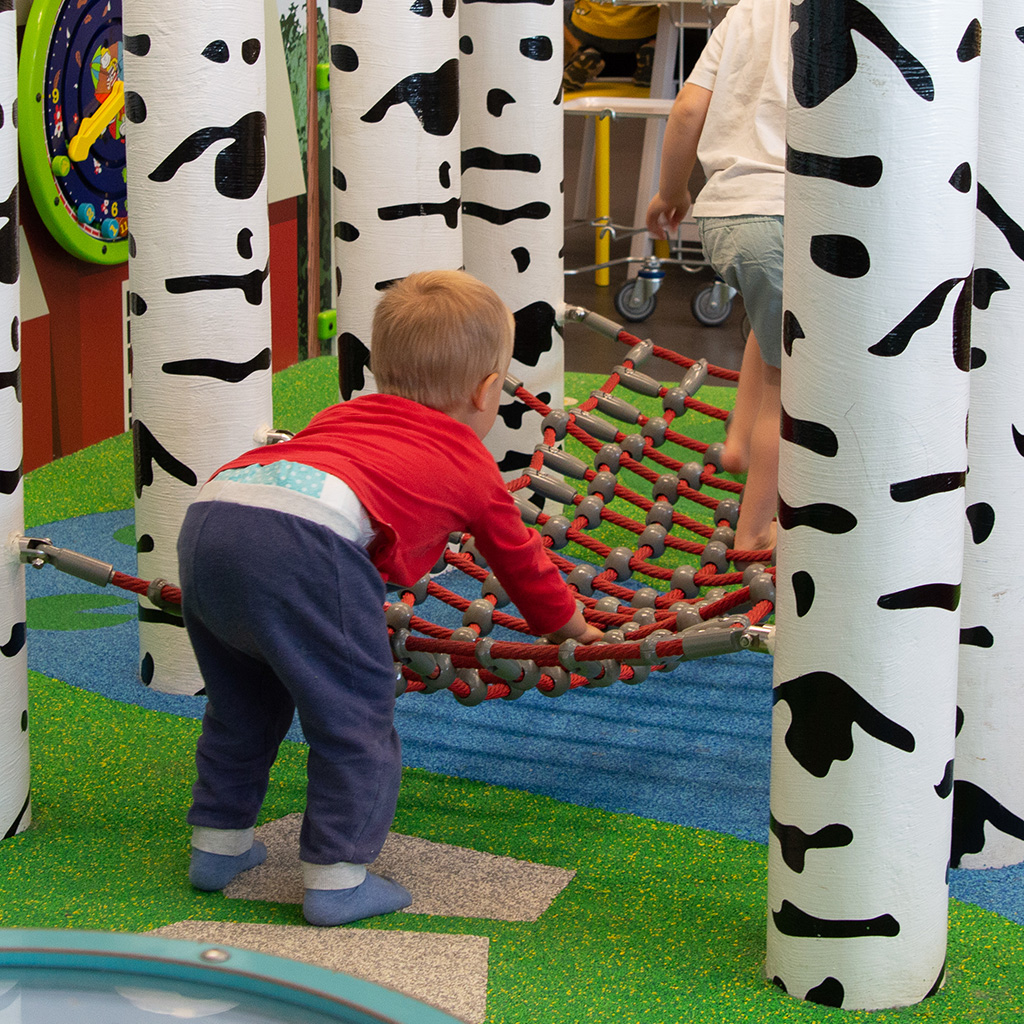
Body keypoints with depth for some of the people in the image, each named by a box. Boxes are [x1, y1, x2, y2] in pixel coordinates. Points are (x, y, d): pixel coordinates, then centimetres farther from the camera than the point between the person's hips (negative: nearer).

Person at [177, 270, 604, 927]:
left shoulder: (343, 416, 40)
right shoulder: (472, 465, 26)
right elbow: (521, 560, 41)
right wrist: (570, 623, 61)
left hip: (210, 513, 7)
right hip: (307, 538, -7)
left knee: (244, 699, 27)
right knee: (355, 717, 8)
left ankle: (218, 843, 38)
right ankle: (337, 877, 11)